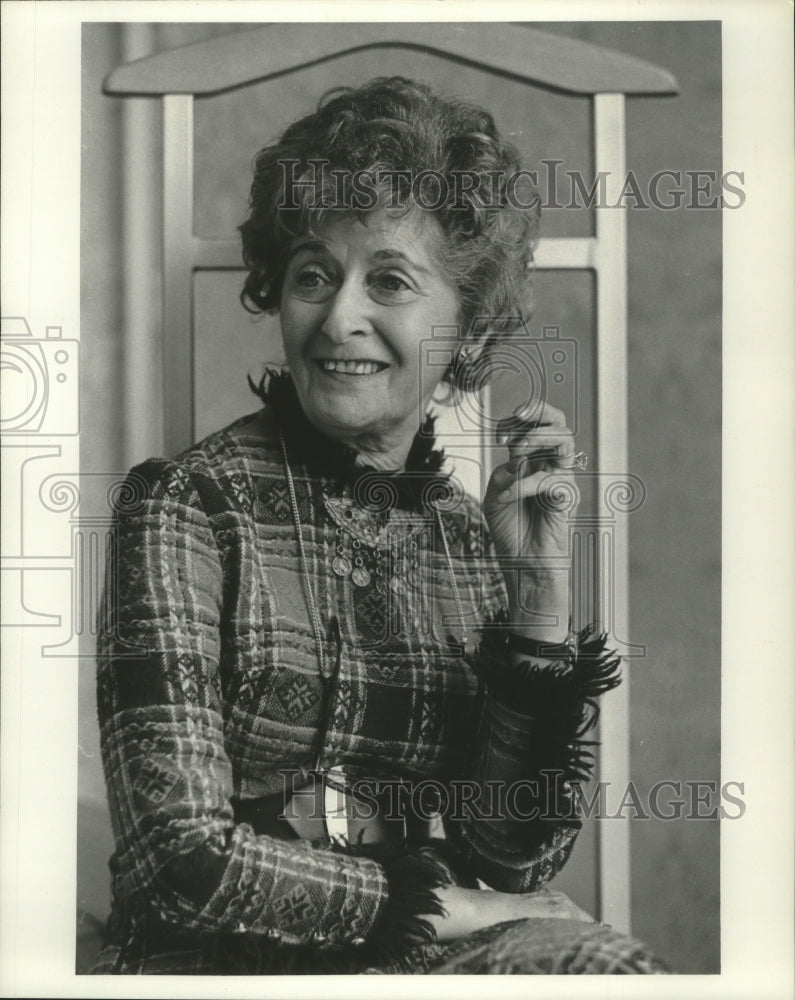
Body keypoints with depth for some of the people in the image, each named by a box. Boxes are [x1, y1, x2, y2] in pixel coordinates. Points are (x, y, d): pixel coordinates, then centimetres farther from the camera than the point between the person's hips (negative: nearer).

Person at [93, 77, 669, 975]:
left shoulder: (477, 538, 5)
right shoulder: (187, 505, -8)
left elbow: (514, 865, -3)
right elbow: (180, 856, -14)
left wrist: (539, 583, -10)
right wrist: (432, 905, -7)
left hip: (432, 945, 5)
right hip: (224, 960, -4)